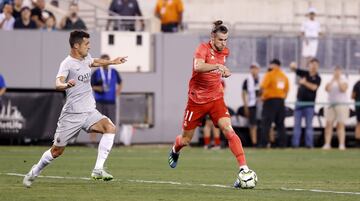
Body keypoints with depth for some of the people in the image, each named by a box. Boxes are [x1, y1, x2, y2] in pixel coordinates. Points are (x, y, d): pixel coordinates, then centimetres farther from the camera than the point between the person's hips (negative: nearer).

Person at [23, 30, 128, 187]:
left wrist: (112, 62, 42)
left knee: (110, 127, -22)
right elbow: (58, 84, -33)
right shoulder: (67, 63, -15)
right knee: (57, 150, 3)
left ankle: (98, 170, -21)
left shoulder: (86, 57, 9)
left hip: (90, 112, 6)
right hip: (72, 114, -6)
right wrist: (66, 85, -53)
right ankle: (33, 173, 29)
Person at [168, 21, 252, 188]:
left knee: (228, 130, -21)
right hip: (196, 99, -3)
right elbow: (198, 66, -40)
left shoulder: (225, 52, 3)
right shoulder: (203, 48, -16)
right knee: (186, 139, 12)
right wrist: (217, 66, -51)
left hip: (216, 99, 3)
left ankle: (244, 168, -27)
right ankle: (175, 151, 50)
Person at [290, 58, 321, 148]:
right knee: (297, 124, 2)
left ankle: (309, 144, -2)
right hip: (299, 103, 3)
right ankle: (295, 144, 3)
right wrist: (293, 65, -18)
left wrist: (304, 82, -19)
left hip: (309, 104, -3)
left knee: (309, 125, -2)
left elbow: (313, 87, -17)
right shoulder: (304, 73, 9)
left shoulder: (317, 78, 0)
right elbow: (293, 68, 4)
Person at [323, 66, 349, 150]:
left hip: (341, 104, -3)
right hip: (331, 105, 3)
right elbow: (327, 89, -6)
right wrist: (333, 79, -9)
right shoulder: (330, 81, 13)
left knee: (341, 126, -7)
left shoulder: (344, 81, 5)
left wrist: (338, 80, -11)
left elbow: (343, 89, -13)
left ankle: (342, 144, -10)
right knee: (328, 125, -5)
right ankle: (327, 144, -6)